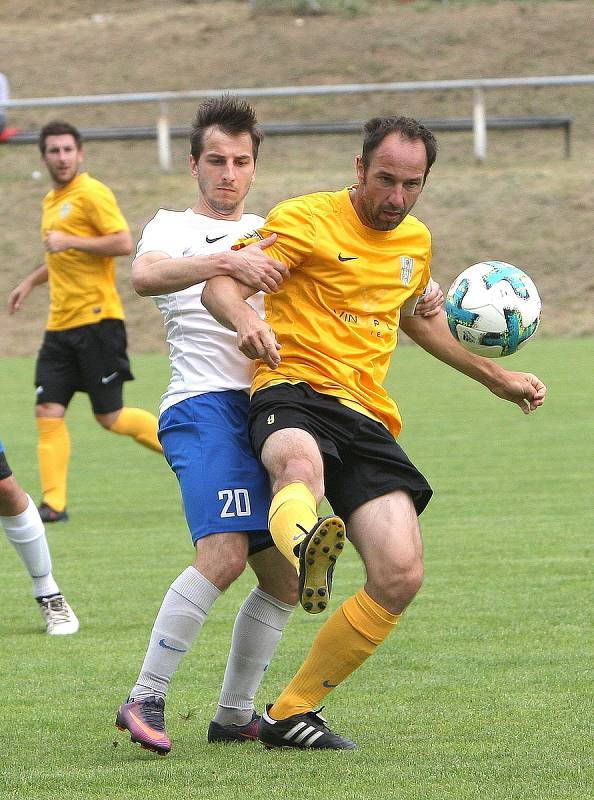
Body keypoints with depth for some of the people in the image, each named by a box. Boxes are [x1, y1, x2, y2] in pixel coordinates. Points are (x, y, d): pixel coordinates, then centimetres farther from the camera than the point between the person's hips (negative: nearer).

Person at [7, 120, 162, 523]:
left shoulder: (92, 194, -9)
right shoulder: (51, 201, 18)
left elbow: (123, 243, -19)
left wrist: (70, 241, -20)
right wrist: (31, 281, 27)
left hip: (97, 320, -8)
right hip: (61, 325, 8)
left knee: (110, 417, -5)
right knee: (49, 412, -3)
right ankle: (53, 503, -3)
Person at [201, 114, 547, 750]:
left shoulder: (416, 240, 19)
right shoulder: (306, 219, -1)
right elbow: (221, 285, -9)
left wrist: (494, 376, 41)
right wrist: (246, 321, -32)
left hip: (366, 416, 6)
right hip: (294, 390, -6)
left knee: (400, 577, -11)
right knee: (301, 463, -43)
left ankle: (291, 713, 3)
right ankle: (307, 552, -81)